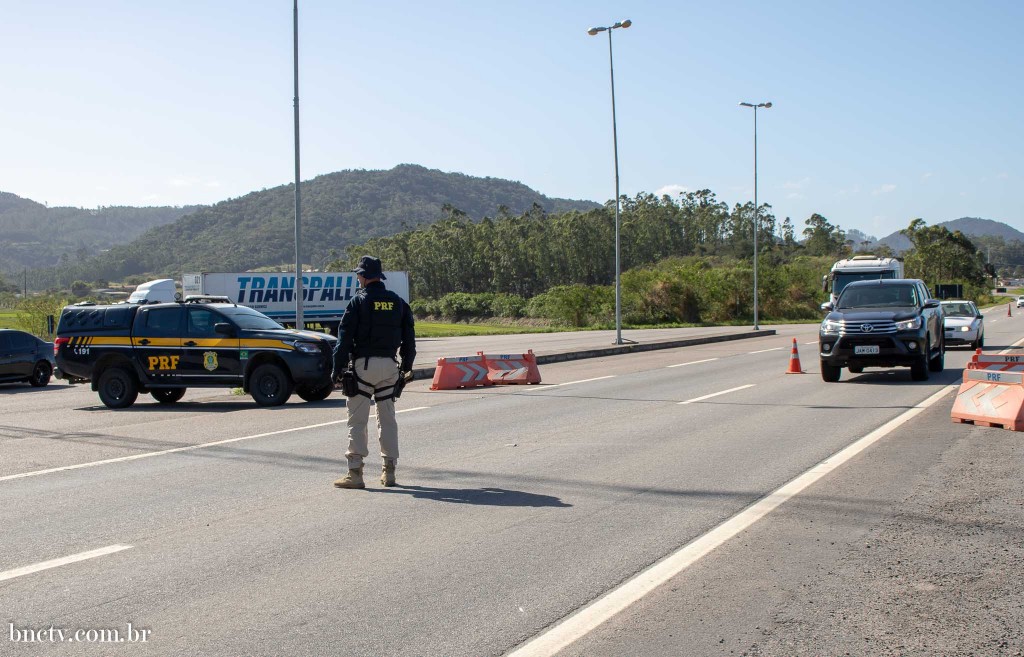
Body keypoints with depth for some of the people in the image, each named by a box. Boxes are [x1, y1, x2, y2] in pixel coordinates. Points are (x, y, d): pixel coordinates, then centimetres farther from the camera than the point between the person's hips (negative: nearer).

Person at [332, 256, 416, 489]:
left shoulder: (359, 302, -6)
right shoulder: (398, 302, 10)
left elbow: (345, 337, -9)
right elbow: (409, 337, 14)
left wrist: (338, 369, -5)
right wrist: (407, 366, 21)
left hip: (364, 364, -5)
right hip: (389, 365, 5)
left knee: (357, 419, -3)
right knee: (387, 418, 12)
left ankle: (355, 472, -7)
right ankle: (389, 470, 14)